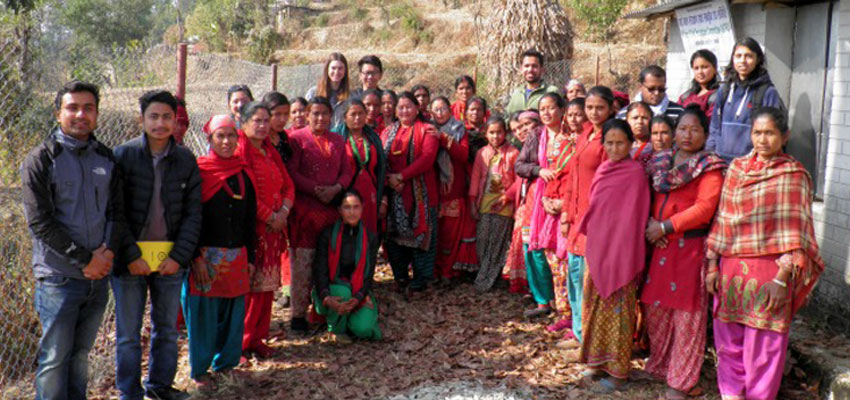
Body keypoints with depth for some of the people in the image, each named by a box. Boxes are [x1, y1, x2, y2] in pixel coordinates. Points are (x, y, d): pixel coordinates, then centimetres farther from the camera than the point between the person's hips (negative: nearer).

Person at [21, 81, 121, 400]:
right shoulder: (41, 160, -6)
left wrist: (109, 251, -9)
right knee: (54, 358, 3)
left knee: (81, 353, 17)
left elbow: (116, 210, 9)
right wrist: (84, 260, -15)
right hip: (58, 278, -4)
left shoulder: (106, 158, 8)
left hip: (98, 275, 5)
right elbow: (40, 223, -12)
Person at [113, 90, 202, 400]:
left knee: (167, 328, 14)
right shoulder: (123, 155, -4)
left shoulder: (186, 160, 3)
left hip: (171, 260, 2)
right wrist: (131, 256, -13)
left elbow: (193, 213, 3)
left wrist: (179, 256, -7)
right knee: (129, 333, 6)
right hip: (130, 259, -2)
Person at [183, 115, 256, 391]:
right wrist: (196, 257, -14)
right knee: (203, 314, 2)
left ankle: (225, 363, 26)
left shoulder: (243, 174, 9)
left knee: (233, 312, 8)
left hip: (236, 256, 4)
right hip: (205, 256, -4)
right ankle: (200, 370, 18)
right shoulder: (199, 172, -5)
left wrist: (249, 257, 11)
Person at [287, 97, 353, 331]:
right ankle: (298, 314, 3)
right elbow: (291, 172, -6)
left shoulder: (338, 141, 17)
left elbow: (347, 171, 11)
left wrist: (336, 188, -8)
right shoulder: (297, 138, 3)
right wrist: (316, 190, -15)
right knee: (302, 261, -4)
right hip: (305, 208, -4)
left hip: (332, 206, 4)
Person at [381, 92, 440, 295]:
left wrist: (401, 176, -18)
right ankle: (400, 276, 19)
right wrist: (388, 179, -13)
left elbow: (427, 158, -12)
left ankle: (421, 278, 9)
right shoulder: (388, 132, 16)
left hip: (419, 192, -4)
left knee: (420, 231, -1)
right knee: (394, 233, 7)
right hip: (394, 192, 4)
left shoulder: (426, 130, 1)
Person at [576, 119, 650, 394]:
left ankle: (618, 372, 11)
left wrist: (626, 256, -17)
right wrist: (591, 244, 16)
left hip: (620, 251, -7)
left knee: (617, 310, 1)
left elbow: (633, 217, -15)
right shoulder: (603, 170, 10)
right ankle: (599, 361, 28)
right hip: (597, 249, 7)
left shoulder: (635, 172, -12)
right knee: (595, 306, 14)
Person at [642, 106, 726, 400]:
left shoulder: (710, 167, -4)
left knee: (686, 314, 0)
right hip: (660, 246, 6)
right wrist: (650, 223, -4)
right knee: (654, 309, 11)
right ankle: (660, 366, 31)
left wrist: (664, 226, -15)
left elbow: (704, 208, -13)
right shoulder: (660, 162, 13)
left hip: (690, 247, -5)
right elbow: (650, 198, 16)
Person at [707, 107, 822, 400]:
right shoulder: (737, 168, 10)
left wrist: (782, 279, -14)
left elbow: (794, 232, -8)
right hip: (730, 268, 5)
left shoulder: (793, 174, -4)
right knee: (727, 340, 12)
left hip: (768, 272, -5)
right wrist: (712, 265, 6)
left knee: (763, 345, 2)